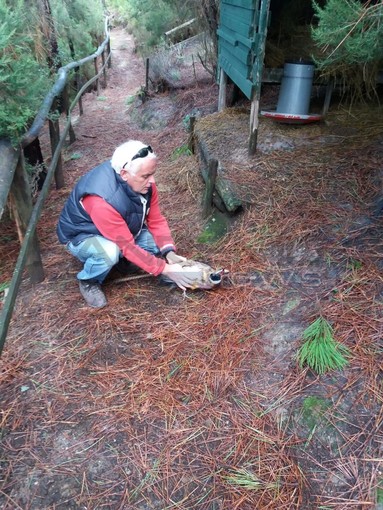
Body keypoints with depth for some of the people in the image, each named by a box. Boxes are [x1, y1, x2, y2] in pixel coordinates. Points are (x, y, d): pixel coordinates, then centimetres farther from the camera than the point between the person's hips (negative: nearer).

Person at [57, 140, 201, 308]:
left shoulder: (143, 183, -19)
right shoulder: (101, 200, -41)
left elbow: (156, 220, -12)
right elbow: (127, 246, -37)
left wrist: (169, 253, -26)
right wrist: (164, 269, -35)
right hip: (82, 237, -6)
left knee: (159, 242, -11)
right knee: (110, 252, -38)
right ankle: (88, 281, -6)